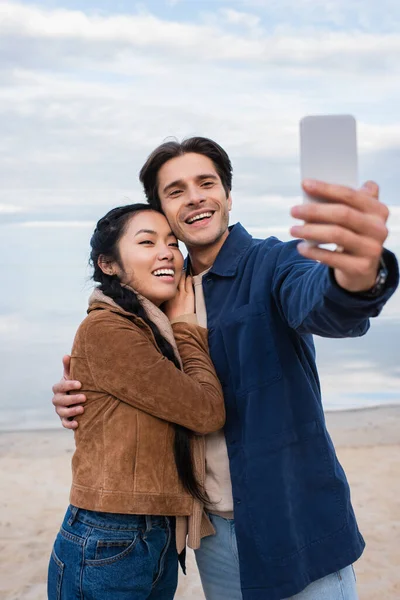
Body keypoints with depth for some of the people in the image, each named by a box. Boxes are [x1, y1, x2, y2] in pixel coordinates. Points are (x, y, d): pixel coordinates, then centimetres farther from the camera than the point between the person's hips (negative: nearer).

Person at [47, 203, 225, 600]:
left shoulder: (155, 331, 10)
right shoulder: (104, 329, -16)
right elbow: (207, 412, -15)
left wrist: (179, 329, 4)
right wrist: (185, 326, -4)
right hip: (106, 548, -8)